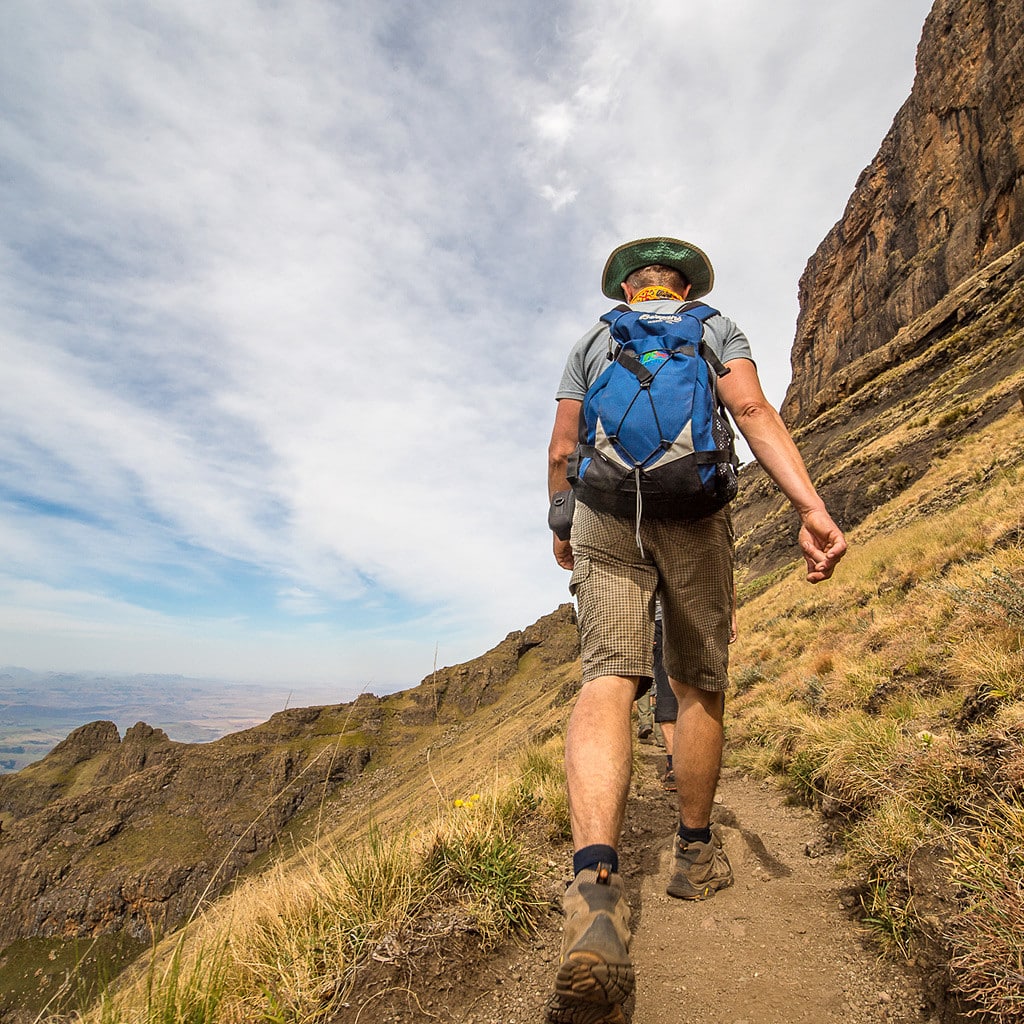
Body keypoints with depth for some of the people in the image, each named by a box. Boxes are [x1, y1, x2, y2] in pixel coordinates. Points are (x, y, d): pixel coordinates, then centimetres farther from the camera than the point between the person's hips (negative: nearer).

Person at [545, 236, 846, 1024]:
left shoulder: (591, 342, 21)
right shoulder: (717, 327, 16)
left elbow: (561, 451, 13)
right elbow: (754, 412, -4)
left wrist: (559, 528, 27)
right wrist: (813, 506, -14)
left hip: (605, 515, 1)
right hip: (694, 514, 0)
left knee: (608, 681, -13)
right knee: (700, 687, 13)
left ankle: (596, 884, -33)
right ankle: (697, 852, 26)